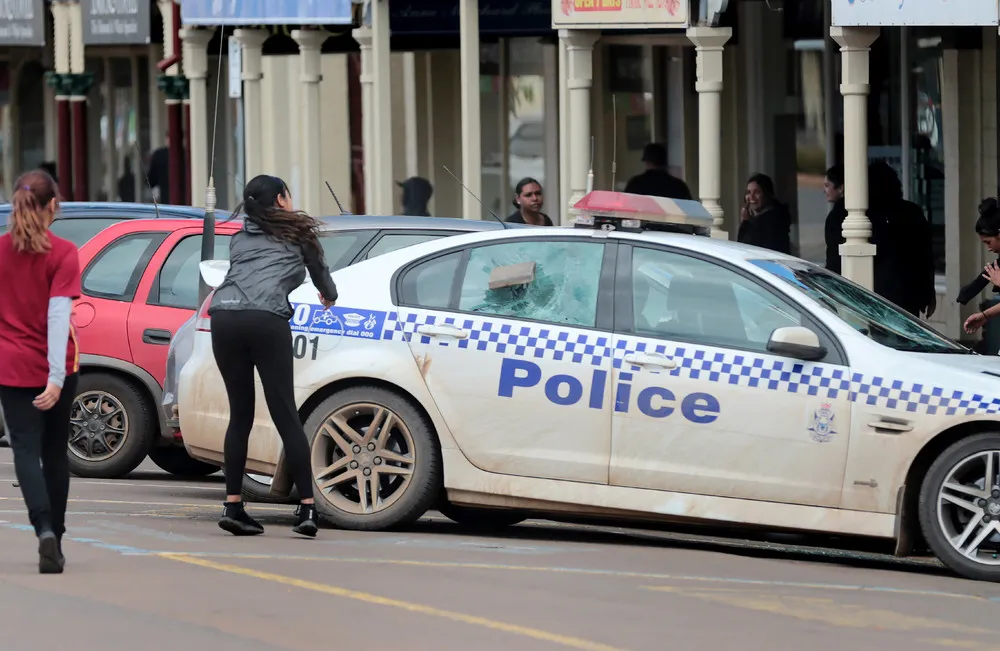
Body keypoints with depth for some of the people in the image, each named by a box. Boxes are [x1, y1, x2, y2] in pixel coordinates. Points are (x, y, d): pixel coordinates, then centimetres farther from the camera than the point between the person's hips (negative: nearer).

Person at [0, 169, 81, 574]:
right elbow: (59, 315, -15)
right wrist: (57, 377, -19)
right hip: (54, 369, 0)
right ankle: (54, 540, 21)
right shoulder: (62, 253, -8)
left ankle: (45, 529, -26)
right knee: (55, 452, 14)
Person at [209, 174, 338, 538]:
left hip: (224, 316, 3)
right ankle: (307, 507, -6)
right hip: (267, 319, -3)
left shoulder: (241, 238, 30)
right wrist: (329, 296, 62)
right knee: (285, 415, -2)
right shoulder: (298, 232, 23)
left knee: (240, 415, 12)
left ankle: (233, 505, 7)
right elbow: (319, 271, 38)